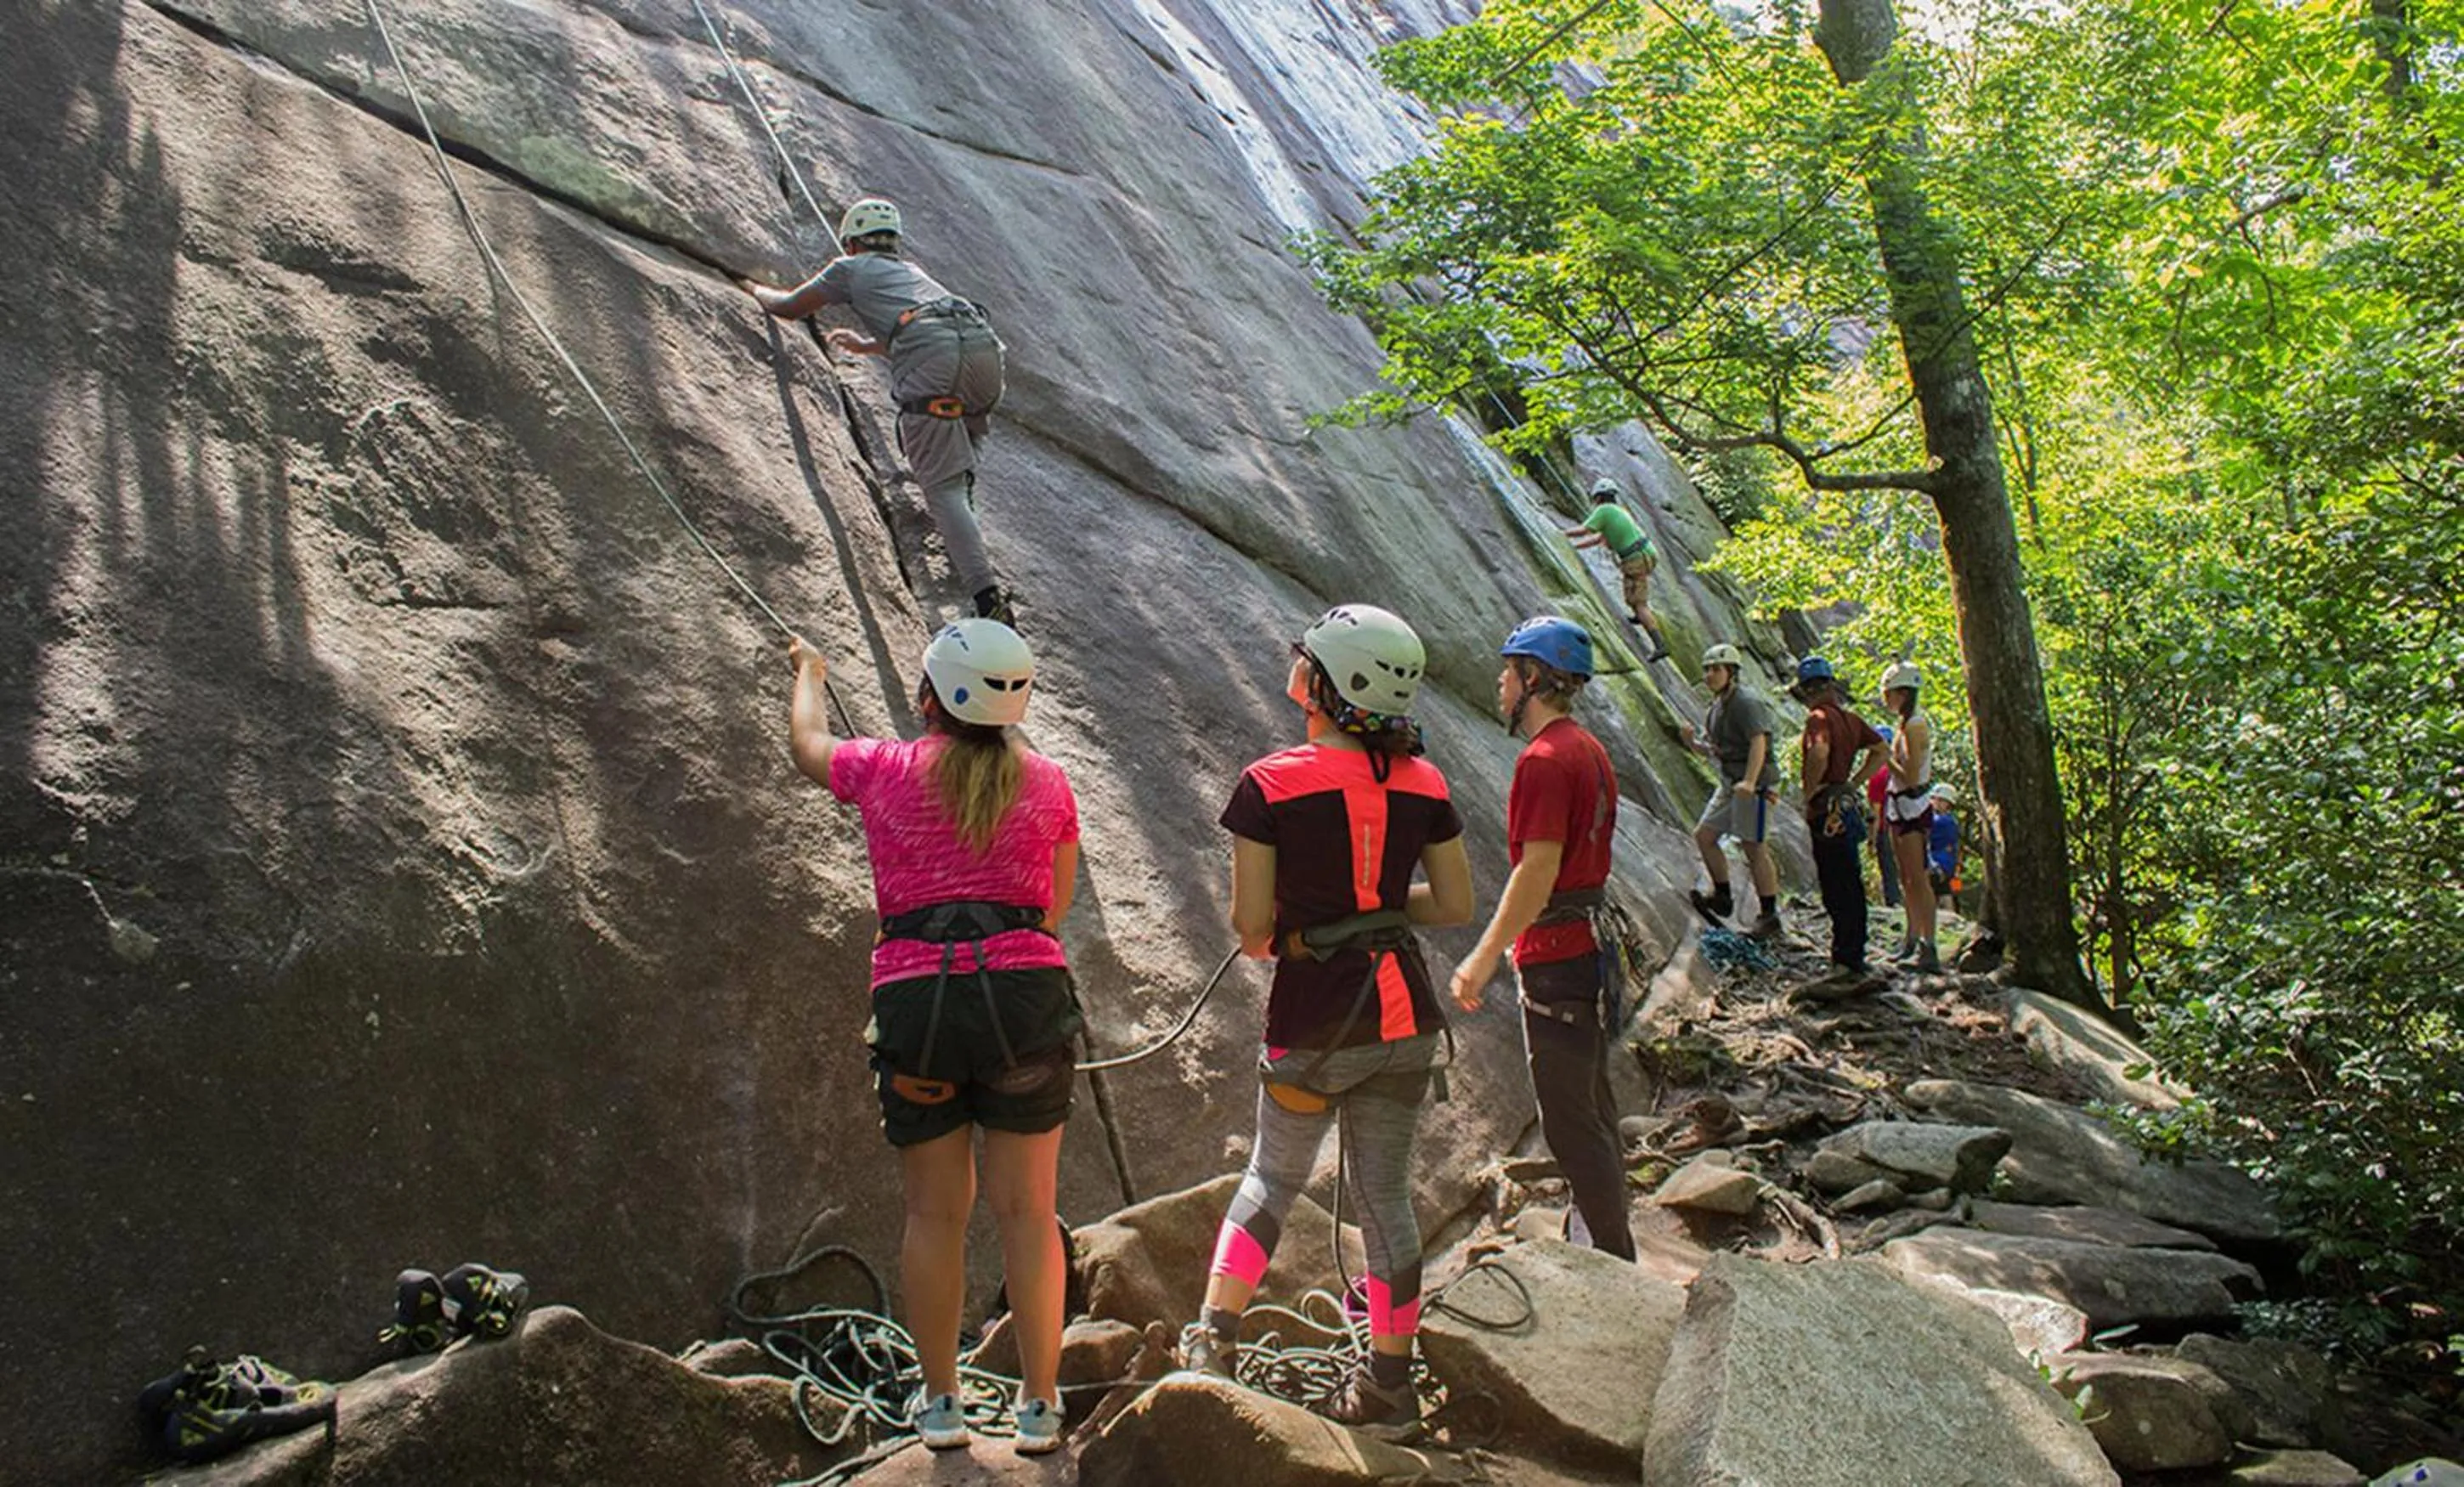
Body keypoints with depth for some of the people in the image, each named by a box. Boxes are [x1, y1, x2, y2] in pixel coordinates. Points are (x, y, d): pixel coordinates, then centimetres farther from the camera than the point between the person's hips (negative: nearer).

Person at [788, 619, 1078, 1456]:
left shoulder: (884, 770, 6)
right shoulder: (1045, 783, 7)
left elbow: (808, 746, 30)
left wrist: (809, 674, 49)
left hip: (915, 1003, 0)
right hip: (1024, 994, 0)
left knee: (934, 1212, 12)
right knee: (1026, 1210, 8)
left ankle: (939, 1401, 22)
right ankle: (1039, 1404, 16)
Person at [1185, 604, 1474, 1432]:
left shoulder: (1270, 785, -12)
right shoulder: (1423, 784, -1)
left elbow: (1250, 926, -11)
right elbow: (1456, 906, 5)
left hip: (1314, 1018, -3)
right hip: (1404, 1017, 3)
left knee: (1274, 1176, 20)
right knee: (1385, 1191, 15)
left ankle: (1214, 1337, 15)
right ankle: (1389, 1384, 24)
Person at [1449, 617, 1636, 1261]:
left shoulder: (1544, 759, -18)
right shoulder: (1589, 750, 12)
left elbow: (1538, 869, -24)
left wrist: (1484, 956, -21)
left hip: (1556, 958, -10)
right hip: (1590, 945, 10)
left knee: (1569, 1119, -1)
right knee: (1592, 1105, 19)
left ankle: (1612, 1259, 7)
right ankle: (1604, 1241, 31)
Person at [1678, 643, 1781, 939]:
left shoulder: (1747, 702, -13)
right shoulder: (1716, 708, 16)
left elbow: (1759, 742, -24)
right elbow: (1709, 750, 20)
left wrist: (1749, 782, -36)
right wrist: (1691, 740, -2)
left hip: (1752, 785, -9)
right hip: (1729, 783, 9)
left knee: (1754, 848, -7)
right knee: (1704, 834, 8)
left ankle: (1770, 917, 0)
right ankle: (1722, 896, 17)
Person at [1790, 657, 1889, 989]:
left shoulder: (1819, 718, -14)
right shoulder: (1850, 719, 12)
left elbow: (1820, 753, -32)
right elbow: (1881, 750, 18)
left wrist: (1808, 791, -18)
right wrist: (1853, 784, 15)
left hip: (1827, 811, -9)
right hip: (1847, 809, 9)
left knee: (1838, 892, -5)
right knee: (1848, 889, 14)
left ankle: (1848, 965, -3)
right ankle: (1851, 959, 23)